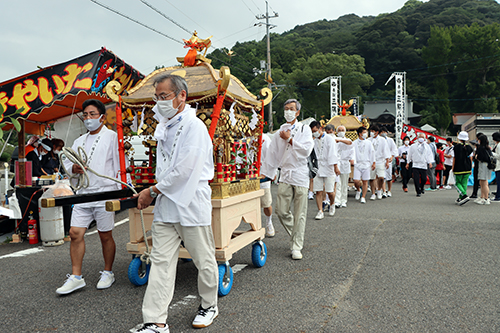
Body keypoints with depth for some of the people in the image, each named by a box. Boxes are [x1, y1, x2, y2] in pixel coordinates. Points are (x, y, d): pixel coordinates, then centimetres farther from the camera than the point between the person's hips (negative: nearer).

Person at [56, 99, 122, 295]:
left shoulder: (112, 137, -1)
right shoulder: (79, 141, 19)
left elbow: (120, 165, -7)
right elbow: (67, 162, 21)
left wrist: (121, 192, -14)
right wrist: (73, 168, -4)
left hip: (104, 193, -6)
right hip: (83, 194, 6)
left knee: (105, 236, 4)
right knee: (75, 233, 1)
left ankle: (108, 273, 21)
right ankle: (76, 277, 11)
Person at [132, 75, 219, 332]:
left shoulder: (194, 126, -11)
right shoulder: (164, 127, 15)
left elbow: (184, 170, -18)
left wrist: (152, 191, -10)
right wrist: (154, 193, 10)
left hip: (191, 205, -7)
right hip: (165, 205, 7)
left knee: (204, 260, 9)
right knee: (161, 262, 5)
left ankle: (209, 306, 30)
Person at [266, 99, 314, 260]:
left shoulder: (304, 129, 5)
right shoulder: (280, 132, 13)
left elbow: (307, 150, -10)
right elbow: (274, 154, 17)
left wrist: (290, 139, -8)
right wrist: (269, 173, 15)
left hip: (300, 175, -3)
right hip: (285, 175, 3)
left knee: (300, 213, -1)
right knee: (281, 211, -1)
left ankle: (296, 247, 7)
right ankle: (295, 235, 24)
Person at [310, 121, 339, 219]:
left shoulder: (329, 139, -3)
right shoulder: (314, 141, 12)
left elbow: (333, 154, -9)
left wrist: (335, 167, -15)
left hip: (328, 168, -4)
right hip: (317, 168, 4)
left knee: (330, 192, 0)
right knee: (318, 192, -2)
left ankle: (332, 205, 28)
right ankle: (320, 211, 3)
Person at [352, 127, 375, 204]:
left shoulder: (368, 143, 8)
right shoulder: (354, 143, 4)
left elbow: (372, 153, 11)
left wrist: (373, 163, 9)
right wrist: (353, 161, -9)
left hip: (366, 164, 1)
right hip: (357, 164, -1)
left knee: (365, 181, 1)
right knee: (356, 181, -10)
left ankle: (363, 197, 11)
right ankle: (358, 190, 22)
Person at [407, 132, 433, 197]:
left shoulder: (427, 146, 12)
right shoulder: (413, 146, 8)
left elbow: (429, 155, 10)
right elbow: (410, 155, 12)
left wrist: (430, 162, -3)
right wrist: (408, 163, 13)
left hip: (424, 165, 1)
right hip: (415, 165, -1)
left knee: (424, 179, 2)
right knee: (416, 179, -8)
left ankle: (421, 188, 31)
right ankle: (418, 192, 1)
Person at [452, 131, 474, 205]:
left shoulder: (456, 146, -8)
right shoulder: (469, 147, 3)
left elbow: (454, 158, -6)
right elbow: (470, 159, 6)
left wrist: (453, 168, 1)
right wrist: (470, 169, 14)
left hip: (458, 168, -4)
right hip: (467, 168, 4)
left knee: (457, 183, 4)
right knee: (464, 184, 10)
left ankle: (464, 196, -16)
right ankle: (460, 198, 12)